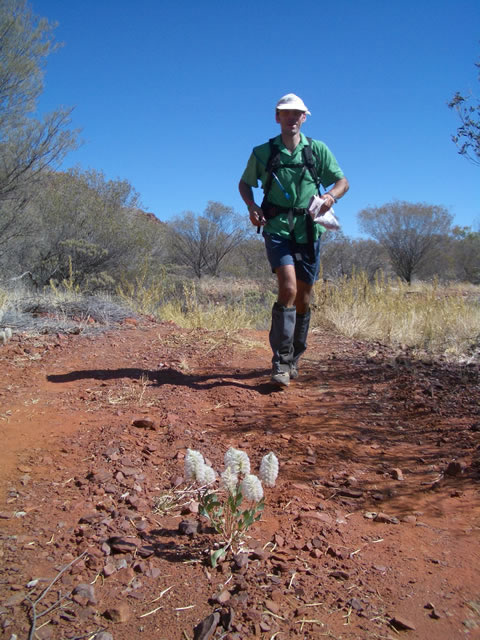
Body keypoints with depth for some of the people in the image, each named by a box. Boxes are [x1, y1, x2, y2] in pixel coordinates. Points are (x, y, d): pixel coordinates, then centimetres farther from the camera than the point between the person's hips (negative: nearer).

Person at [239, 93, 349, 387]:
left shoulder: (318, 150, 7)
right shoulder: (263, 152, 6)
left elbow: (343, 181, 11)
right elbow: (245, 183, 18)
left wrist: (331, 194, -12)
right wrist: (251, 205, -3)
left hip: (308, 230, 2)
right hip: (277, 229, -2)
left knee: (304, 297, 8)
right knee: (288, 288, -22)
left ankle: (294, 358, 26)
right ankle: (281, 361, -14)